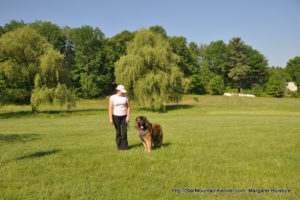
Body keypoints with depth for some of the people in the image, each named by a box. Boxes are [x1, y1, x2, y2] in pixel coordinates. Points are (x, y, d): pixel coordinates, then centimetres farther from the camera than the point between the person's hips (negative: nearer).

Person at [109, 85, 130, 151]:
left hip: (124, 116, 2)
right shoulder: (112, 97, -8)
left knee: (124, 132, -4)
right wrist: (110, 118, -13)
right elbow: (110, 108, -8)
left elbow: (128, 107, 1)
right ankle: (120, 147, 15)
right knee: (118, 132, 4)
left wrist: (128, 116, -8)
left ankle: (124, 146, 7)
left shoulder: (126, 97, -3)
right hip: (116, 116, -1)